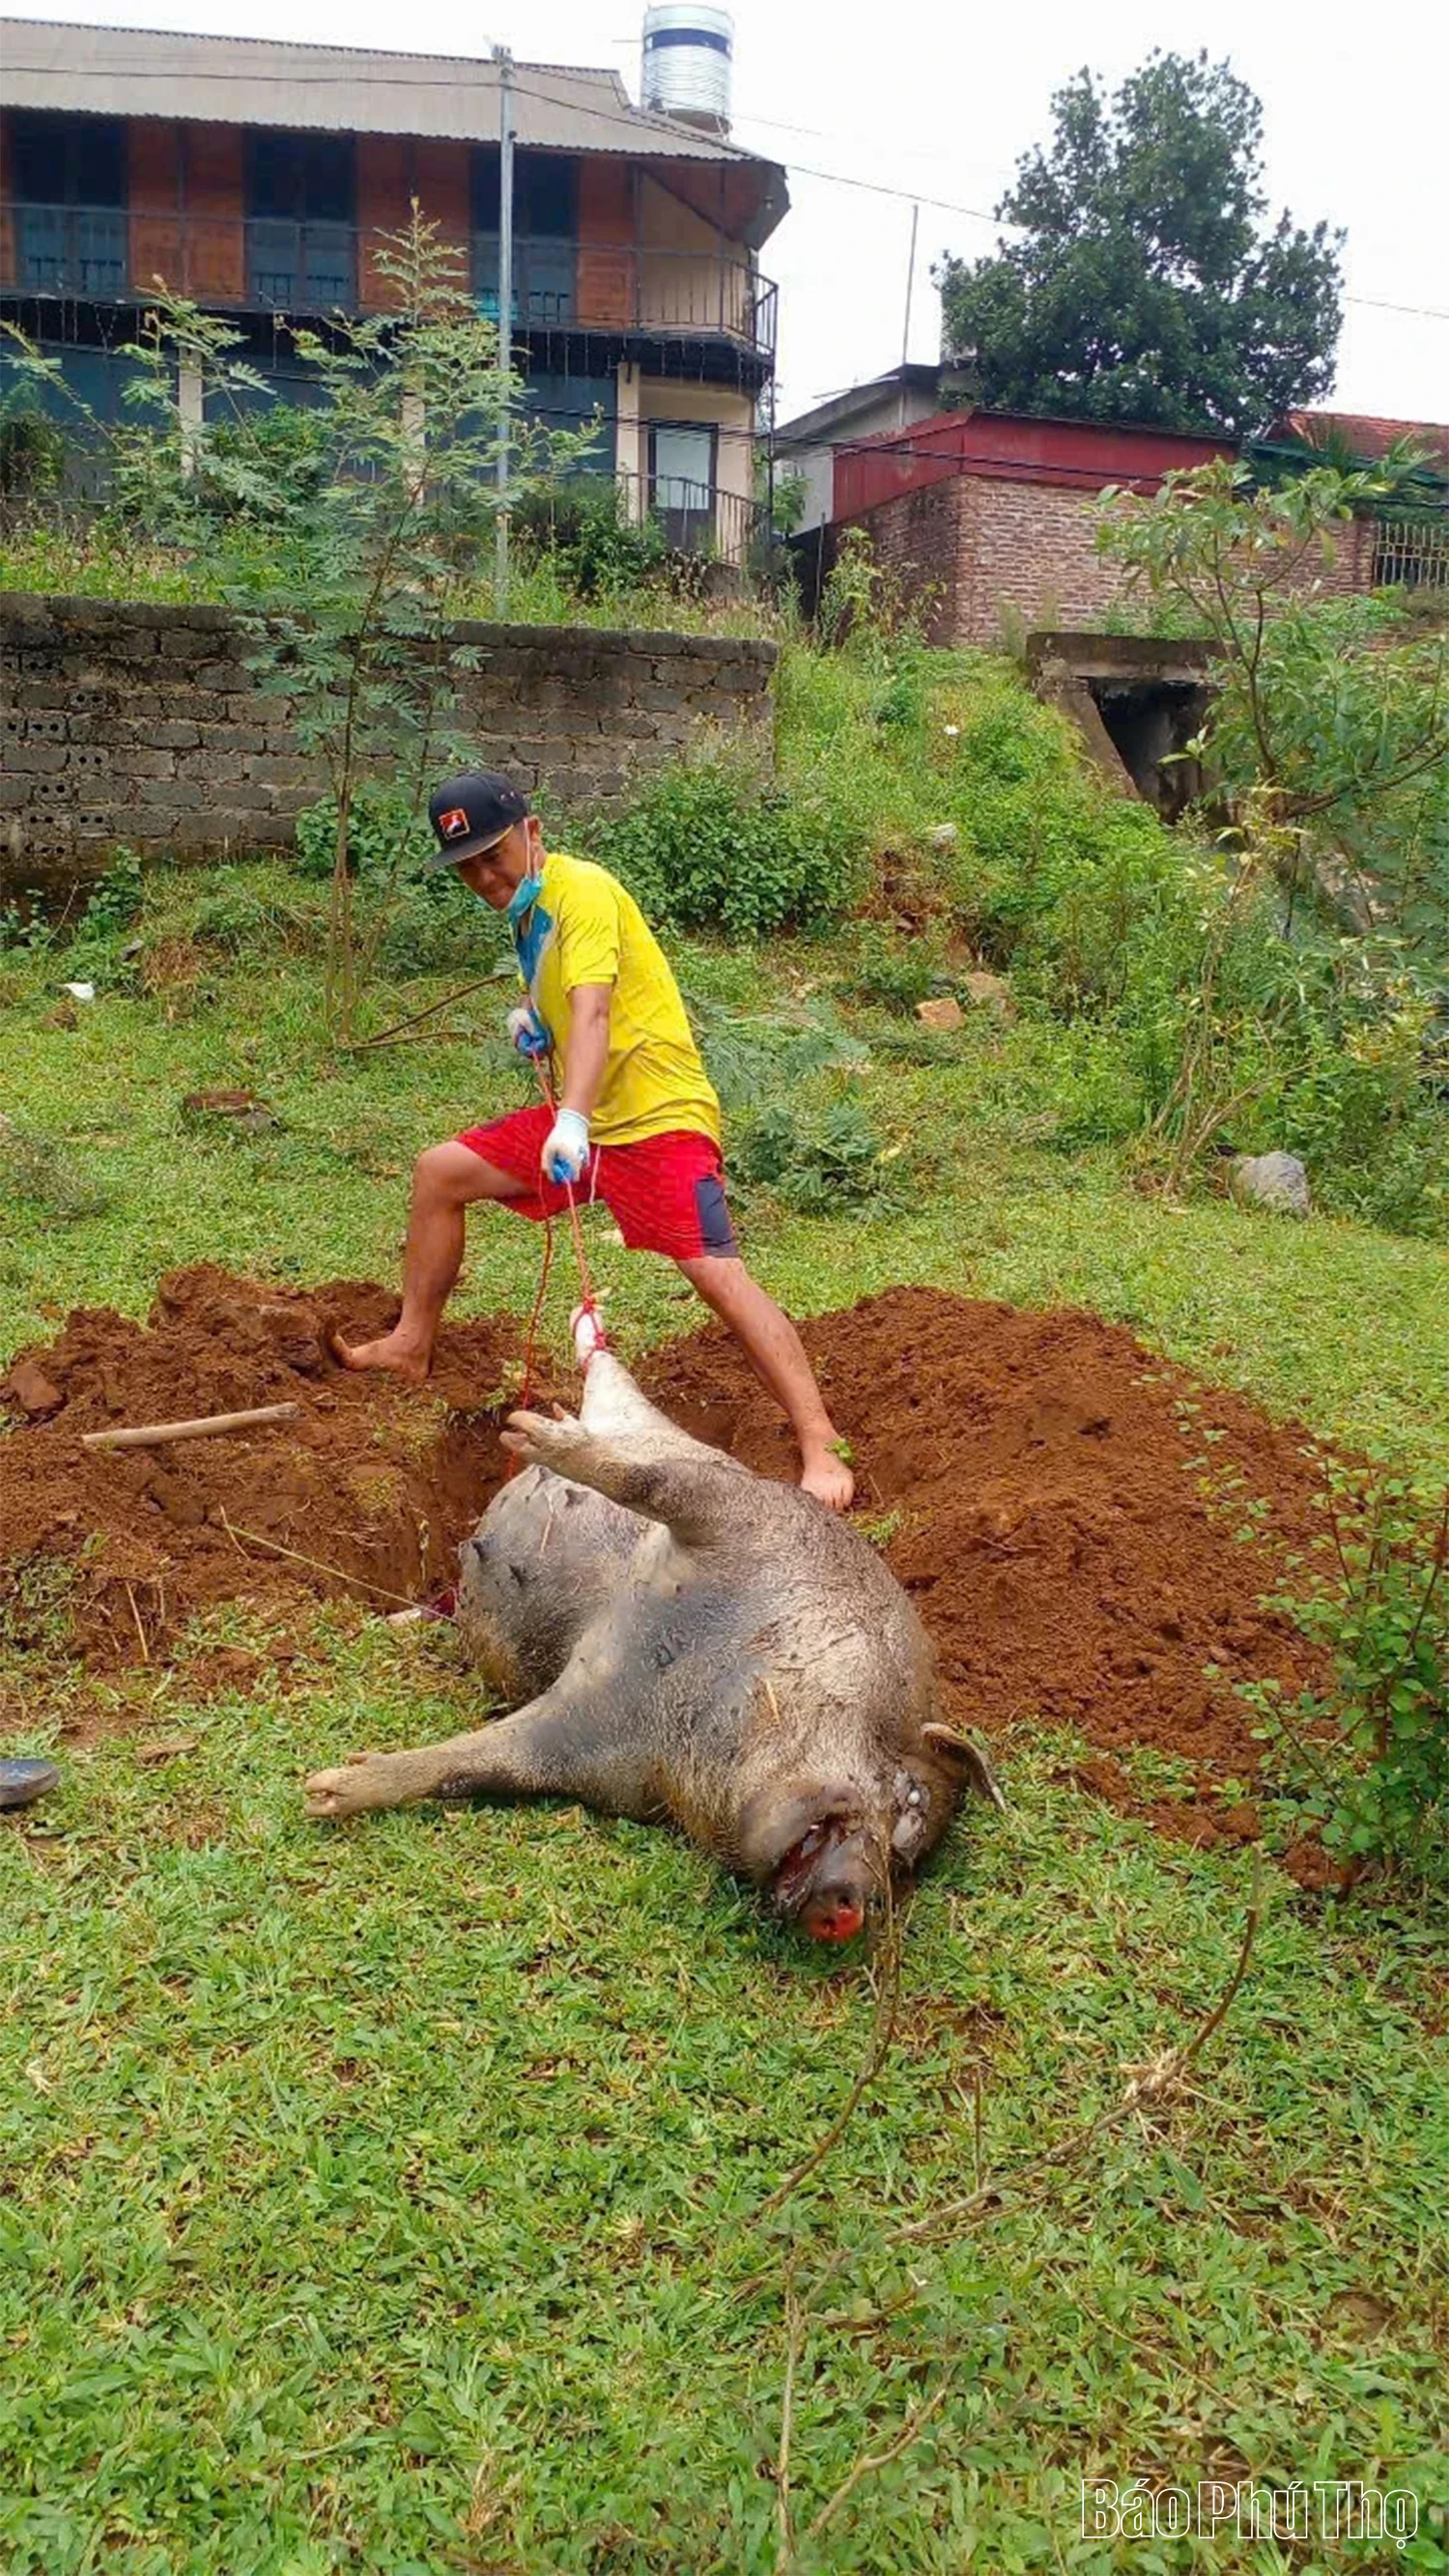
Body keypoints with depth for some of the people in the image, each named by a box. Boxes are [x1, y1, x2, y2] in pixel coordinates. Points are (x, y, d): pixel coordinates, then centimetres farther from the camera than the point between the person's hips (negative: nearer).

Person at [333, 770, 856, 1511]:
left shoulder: (582, 890, -15)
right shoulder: (528, 907, 11)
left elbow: (593, 1011, -30)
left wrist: (572, 1120, -43)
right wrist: (534, 1021, 2)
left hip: (659, 1117, -9)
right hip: (583, 1117, 9)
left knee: (718, 1274, -21)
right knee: (440, 1172, 9)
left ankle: (822, 1454, -20)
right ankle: (411, 1346, 21)